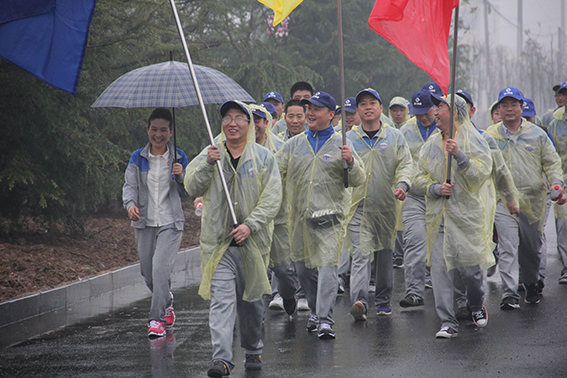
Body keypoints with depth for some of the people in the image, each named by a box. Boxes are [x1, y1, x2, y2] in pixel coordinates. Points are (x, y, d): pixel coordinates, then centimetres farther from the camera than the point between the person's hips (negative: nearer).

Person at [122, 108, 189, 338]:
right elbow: (129, 185, -3)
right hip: (144, 222, 3)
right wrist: (130, 204, -23)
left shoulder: (179, 158, 2)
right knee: (147, 271, 9)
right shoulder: (138, 158, 5)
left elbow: (186, 193, 3)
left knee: (161, 267, -17)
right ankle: (166, 301, 39)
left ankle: (157, 318, -10)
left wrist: (180, 176, -17)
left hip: (170, 222, -3)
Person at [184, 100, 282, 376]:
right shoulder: (209, 155, 8)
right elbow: (192, 188, -1)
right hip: (218, 240, 0)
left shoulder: (263, 157, 4)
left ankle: (253, 351, 30)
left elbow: (272, 198, -3)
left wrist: (250, 225, -15)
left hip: (252, 240, 0)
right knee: (221, 299, -11)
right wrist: (208, 165, -17)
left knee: (251, 299, 12)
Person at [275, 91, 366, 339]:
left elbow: (357, 180, 1)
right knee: (303, 269, 11)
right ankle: (315, 311, 30)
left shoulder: (340, 145, 4)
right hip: (299, 216, 4)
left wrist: (350, 162, -17)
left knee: (327, 267, -13)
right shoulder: (293, 145, 12)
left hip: (329, 216, -4)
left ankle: (324, 319, -14)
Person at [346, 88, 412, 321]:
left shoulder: (395, 137, 8)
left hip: (386, 206, 2)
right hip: (358, 206, -2)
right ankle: (359, 301, -26)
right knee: (361, 254, -15)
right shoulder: (349, 139, 6)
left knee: (385, 255, 12)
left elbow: (405, 164, 2)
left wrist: (402, 184, -15)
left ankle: (383, 300, 25)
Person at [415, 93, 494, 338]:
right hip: (439, 216, 4)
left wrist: (459, 155, -23)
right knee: (440, 268, -5)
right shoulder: (431, 146, 12)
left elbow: (482, 173, -12)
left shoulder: (473, 141, -2)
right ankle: (448, 323, -1)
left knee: (470, 267, 1)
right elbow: (420, 177, 13)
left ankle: (477, 305, 32)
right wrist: (436, 188, -7)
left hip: (468, 214, -4)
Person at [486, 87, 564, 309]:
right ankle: (509, 294, -11)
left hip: (533, 199, 1)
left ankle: (531, 285, 34)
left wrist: (556, 183, -7)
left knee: (532, 247, 12)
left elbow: (551, 162, 9)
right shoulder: (490, 136, 6)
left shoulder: (536, 134, 7)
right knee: (507, 248, -11)